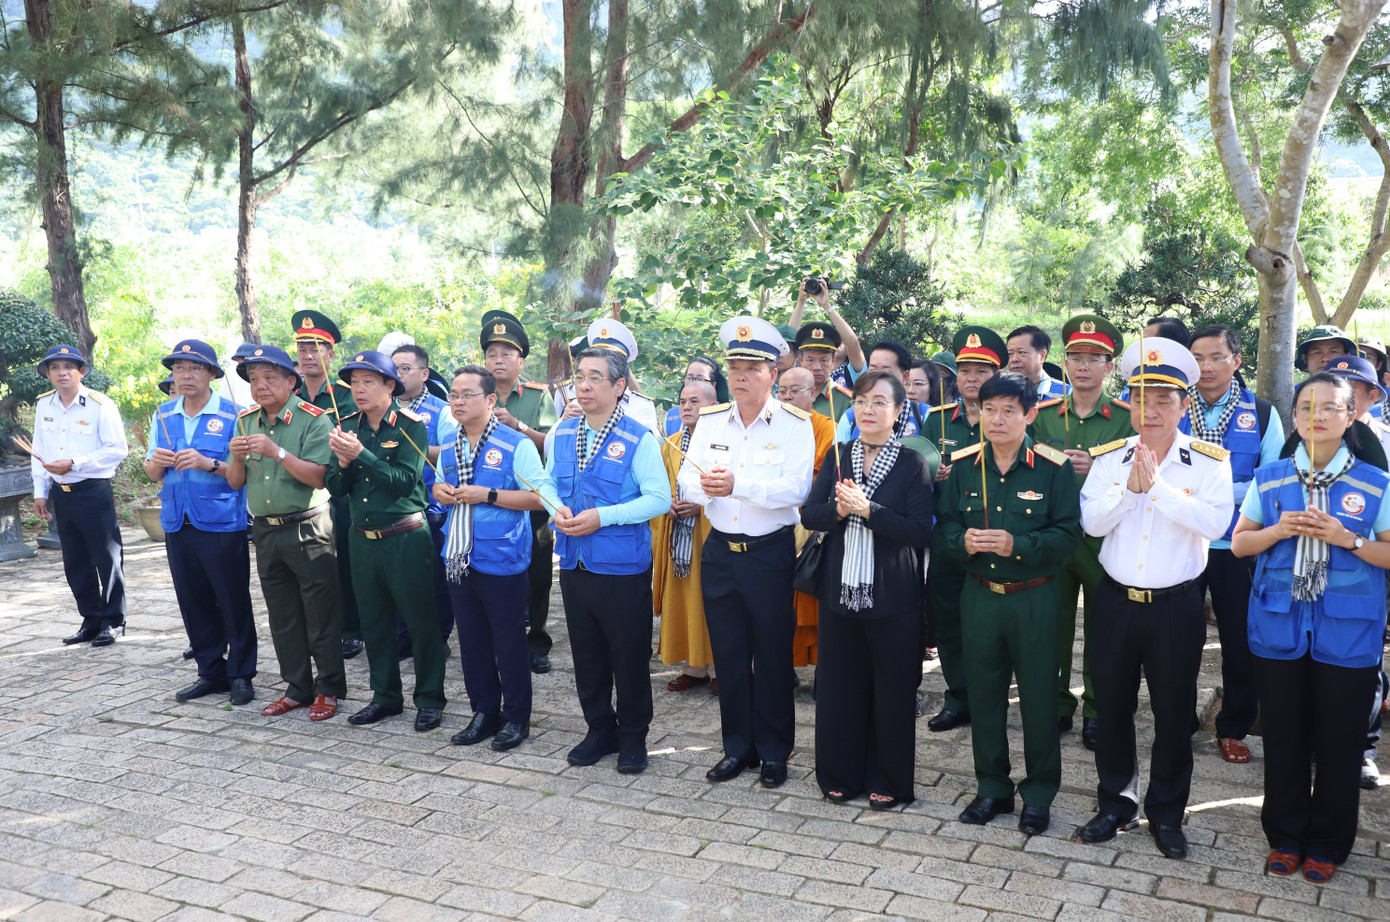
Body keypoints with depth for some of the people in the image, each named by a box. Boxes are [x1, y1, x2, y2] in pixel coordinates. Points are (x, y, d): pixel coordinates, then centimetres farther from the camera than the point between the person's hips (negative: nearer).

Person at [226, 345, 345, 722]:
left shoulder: (312, 419, -10)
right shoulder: (245, 421, 10)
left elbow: (318, 476, -19)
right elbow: (235, 482, 10)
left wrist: (276, 451, -26)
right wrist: (237, 457, -11)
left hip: (308, 528, -6)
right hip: (265, 531, 6)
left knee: (321, 613, 0)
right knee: (282, 616, 13)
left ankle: (329, 688, 13)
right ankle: (298, 687, 25)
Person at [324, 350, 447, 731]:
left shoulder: (410, 426, -10)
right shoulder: (347, 427, 6)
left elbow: (405, 481, -19)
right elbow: (334, 487, 4)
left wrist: (361, 453, -25)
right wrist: (343, 462, -16)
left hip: (406, 538, -5)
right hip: (363, 539, 6)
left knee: (421, 621, 2)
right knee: (374, 622, 14)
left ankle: (430, 699, 15)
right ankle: (386, 696, 28)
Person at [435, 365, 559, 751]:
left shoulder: (516, 445, -10)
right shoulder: (449, 447, 11)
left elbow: (541, 497, -15)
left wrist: (488, 495, -20)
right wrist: (440, 491, 2)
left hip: (502, 562, -6)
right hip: (459, 559, 7)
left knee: (509, 642, 3)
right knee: (472, 640, 14)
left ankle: (516, 718, 18)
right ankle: (484, 712, 28)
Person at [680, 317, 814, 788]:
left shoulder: (794, 424, -7)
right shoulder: (710, 421, 7)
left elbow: (796, 488, -19)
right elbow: (687, 476, 3)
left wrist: (738, 483, -30)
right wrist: (703, 485, -21)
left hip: (771, 551, -4)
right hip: (720, 551, 4)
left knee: (773, 655, 5)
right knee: (729, 654, 11)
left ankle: (774, 751, 20)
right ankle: (738, 746, 25)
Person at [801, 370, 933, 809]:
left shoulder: (913, 464, -5)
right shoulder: (837, 457, 7)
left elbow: (920, 532, -14)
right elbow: (808, 515, 3)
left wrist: (868, 510, -21)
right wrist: (837, 510, -17)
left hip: (893, 596, -3)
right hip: (840, 589, 4)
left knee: (891, 689, 6)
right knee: (839, 684, 11)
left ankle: (888, 781, 22)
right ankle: (842, 773, 27)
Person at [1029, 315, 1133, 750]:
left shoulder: (1126, 418, -1)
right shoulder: (1043, 415, 6)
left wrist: (1096, 470, -19)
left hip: (1104, 540, -2)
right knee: (1053, 626, 9)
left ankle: (1096, 710, 21)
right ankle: (1057, 706, 24)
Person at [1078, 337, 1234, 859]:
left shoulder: (1209, 461, -5)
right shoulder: (1109, 458, 2)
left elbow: (1214, 523, -20)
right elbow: (1091, 522, -9)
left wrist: (1157, 485, -23)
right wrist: (1131, 486, -21)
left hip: (1175, 605, -2)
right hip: (1116, 600, 2)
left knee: (1173, 714, 9)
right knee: (1111, 707, 12)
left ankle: (1166, 813, 26)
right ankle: (1116, 802, 30)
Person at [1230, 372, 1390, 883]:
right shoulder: (1269, 479, 5)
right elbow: (1239, 543, 7)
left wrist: (1347, 539, -16)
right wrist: (1277, 530, -11)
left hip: (1347, 634, -1)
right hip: (1279, 628, 2)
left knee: (1339, 740, 7)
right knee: (1284, 736, 10)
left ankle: (1327, 845, 25)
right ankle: (1286, 837, 27)